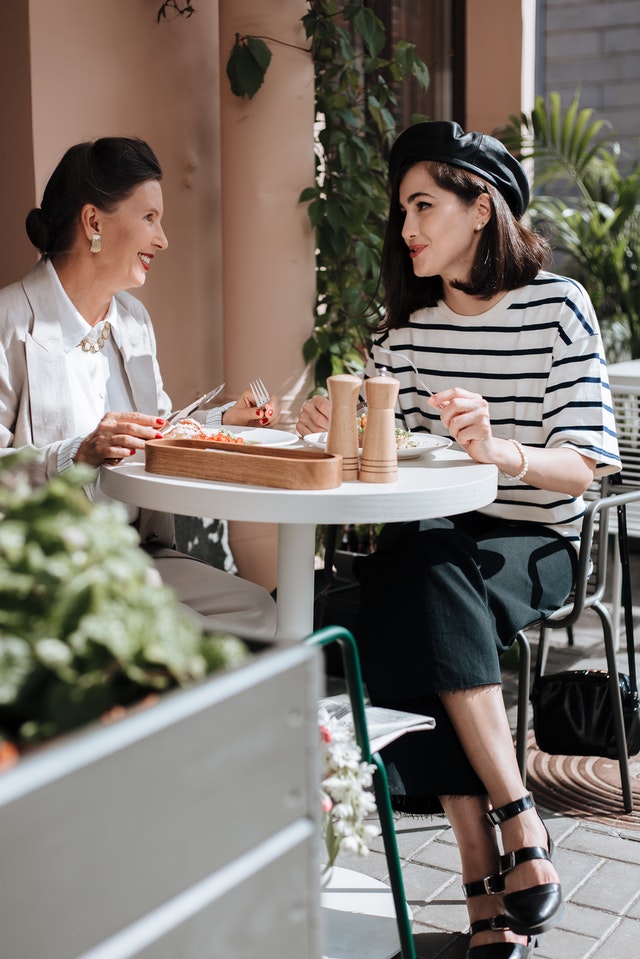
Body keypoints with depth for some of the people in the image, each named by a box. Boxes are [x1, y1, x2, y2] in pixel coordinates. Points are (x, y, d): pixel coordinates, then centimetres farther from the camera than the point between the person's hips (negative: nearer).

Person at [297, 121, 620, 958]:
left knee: (431, 572, -34)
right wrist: (335, 426, -8)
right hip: (432, 541, 4)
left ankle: (488, 881, -28)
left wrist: (501, 450, -30)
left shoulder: (557, 306, -4)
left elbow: (585, 466, -11)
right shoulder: (409, 322, 11)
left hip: (534, 543, -4)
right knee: (412, 571, -31)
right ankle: (509, 849, -27)